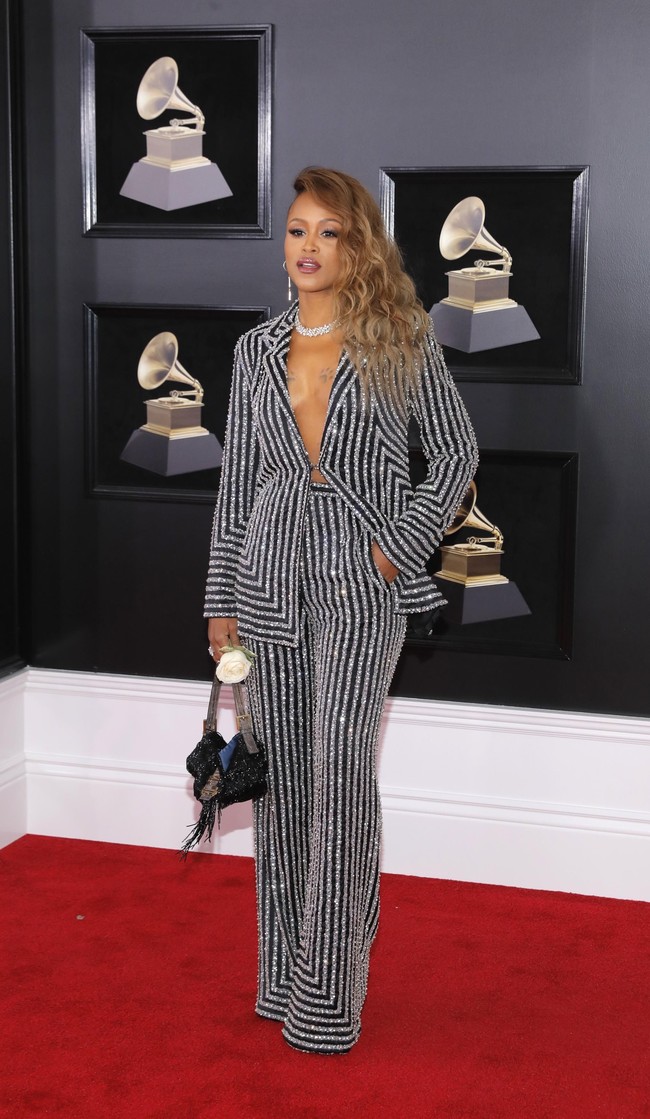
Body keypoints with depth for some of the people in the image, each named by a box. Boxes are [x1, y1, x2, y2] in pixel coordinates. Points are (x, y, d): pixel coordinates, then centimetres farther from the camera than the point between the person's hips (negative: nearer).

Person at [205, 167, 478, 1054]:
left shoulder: (401, 341, 0)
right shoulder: (258, 350, 10)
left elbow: (456, 454, 4)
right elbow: (237, 480, 12)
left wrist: (403, 544, -8)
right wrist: (222, 601, 9)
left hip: (362, 584, -4)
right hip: (273, 575, 4)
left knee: (339, 772, -9)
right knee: (282, 772, 7)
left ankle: (328, 994, 0)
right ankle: (283, 971, 19)